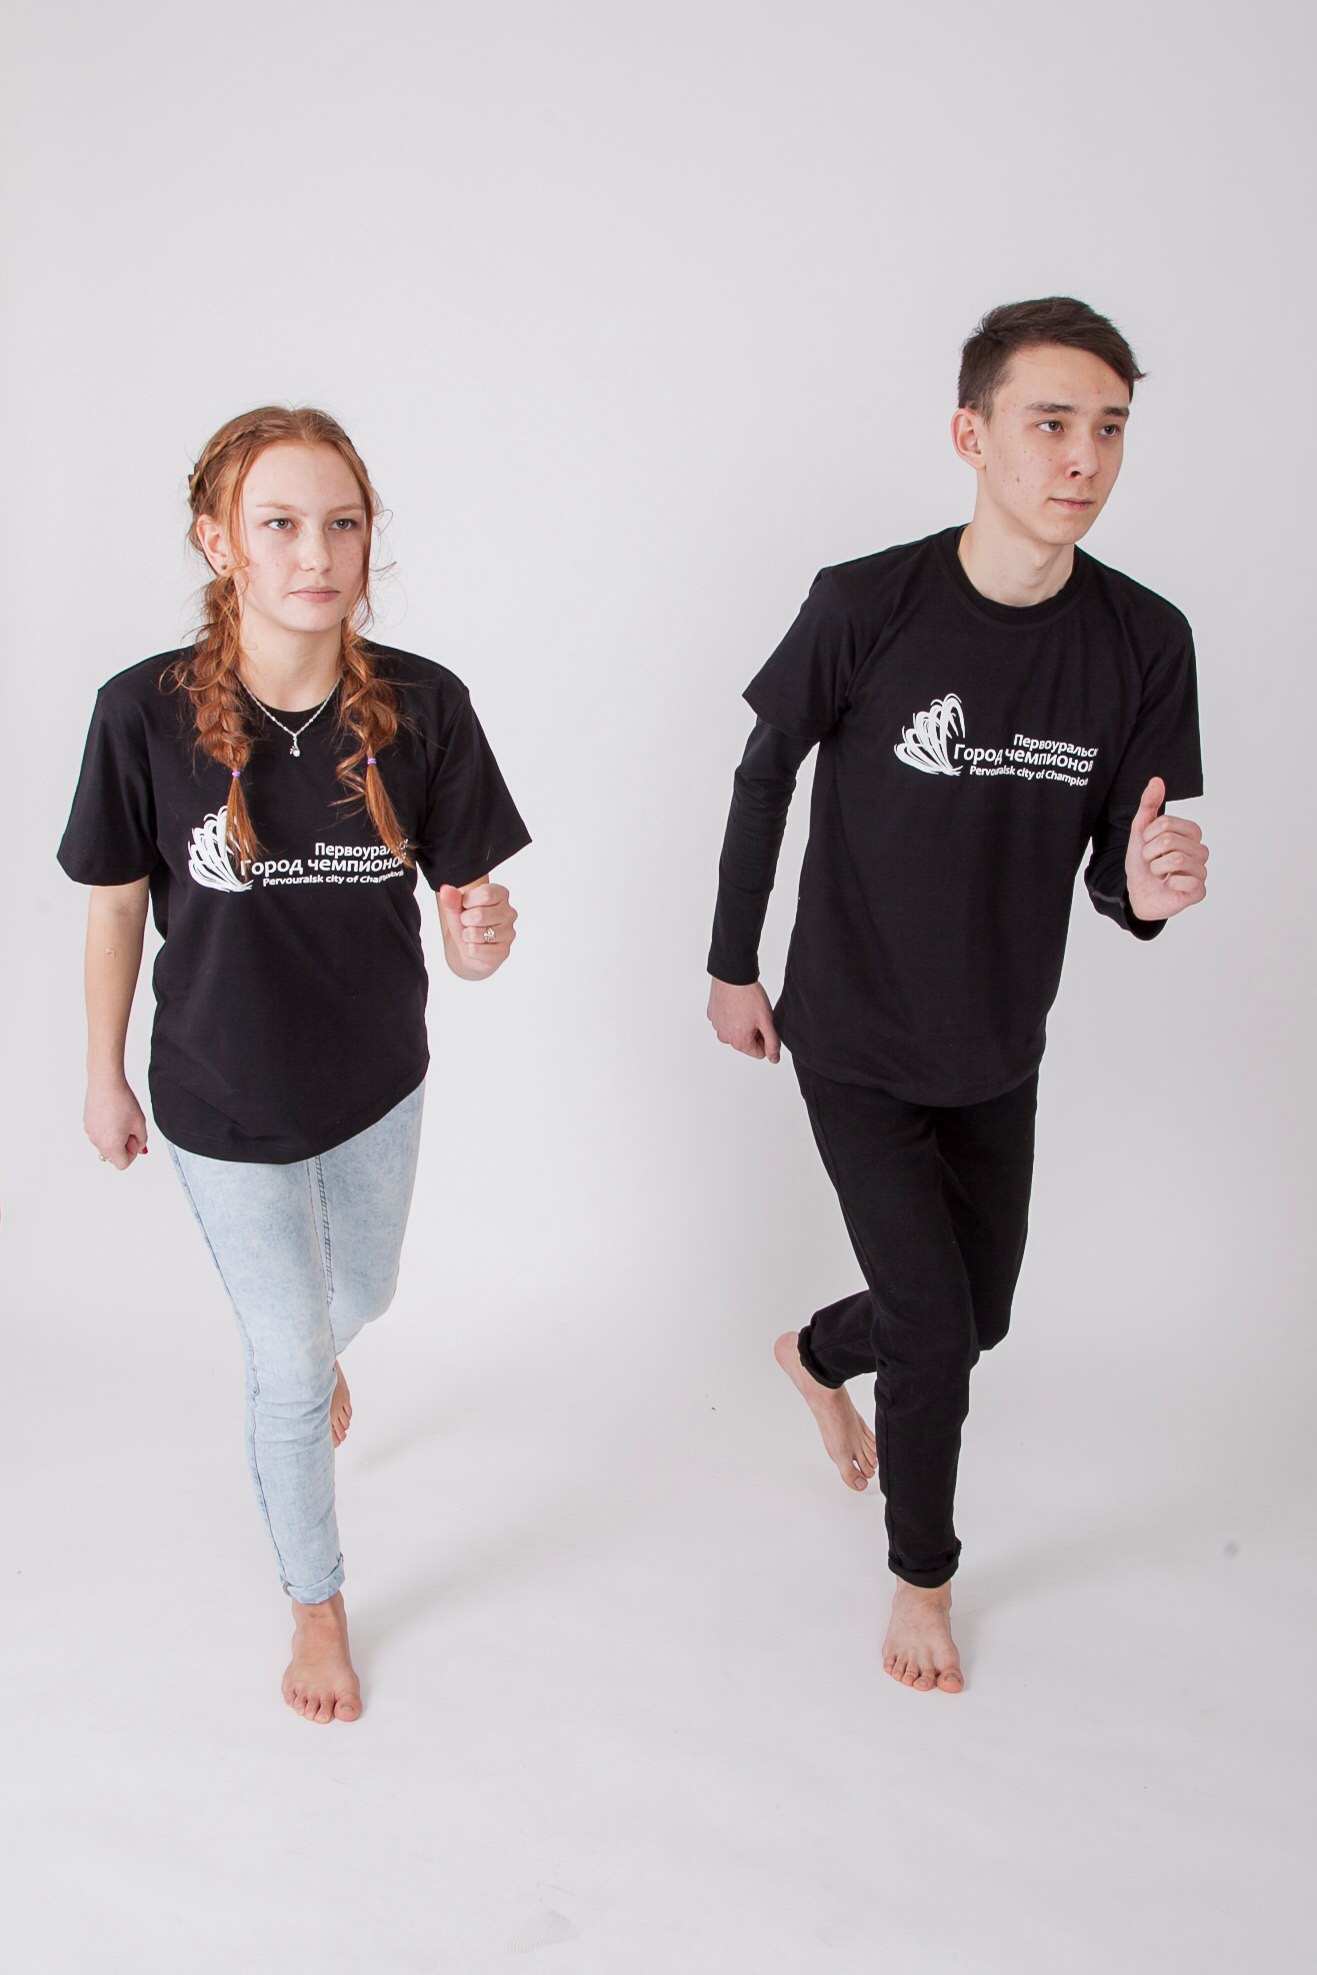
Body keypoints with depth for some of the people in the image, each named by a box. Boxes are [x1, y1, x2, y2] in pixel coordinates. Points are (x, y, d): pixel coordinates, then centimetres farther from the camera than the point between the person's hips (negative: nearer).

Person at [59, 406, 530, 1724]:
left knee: (357, 1298, 29)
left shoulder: (422, 707, -18)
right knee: (289, 1365, 10)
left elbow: (466, 903, -12)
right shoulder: (147, 713, -21)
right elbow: (116, 907, -7)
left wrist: (481, 941, -35)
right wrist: (104, 1077, 2)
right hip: (224, 1099, -2)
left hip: (378, 1081, 3)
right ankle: (315, 1604, 38)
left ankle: (314, 1355, 69)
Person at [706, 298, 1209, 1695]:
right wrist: (733, 968, 3)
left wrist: (1148, 889, -28)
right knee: (934, 1329, -1)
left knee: (975, 1314, 19)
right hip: (854, 1048, -4)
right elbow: (764, 777, -4)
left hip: (999, 1053, 4)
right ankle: (923, 1571, 29)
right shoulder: (867, 609, -20)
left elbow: (1116, 870, -4)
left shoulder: (1143, 641, -11)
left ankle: (817, 1355, 54)